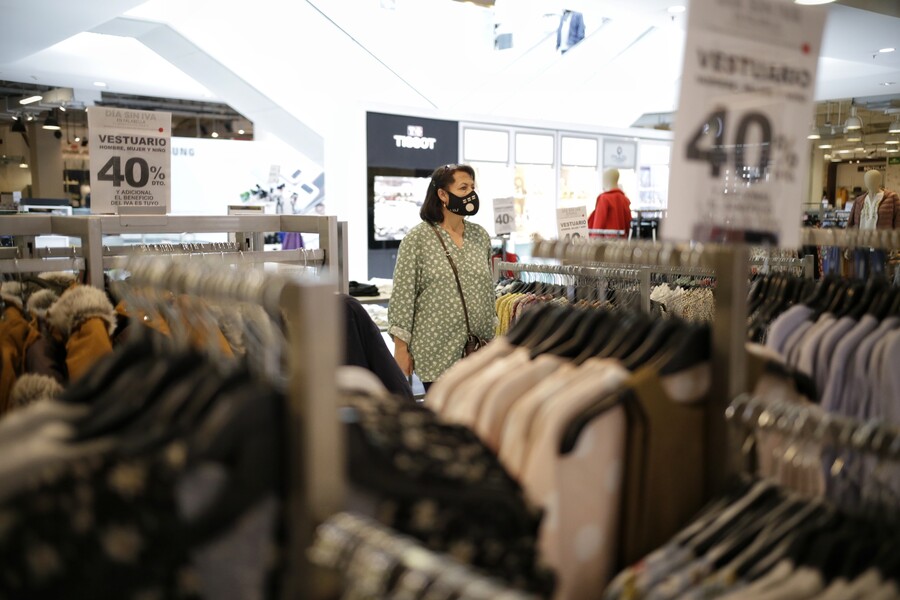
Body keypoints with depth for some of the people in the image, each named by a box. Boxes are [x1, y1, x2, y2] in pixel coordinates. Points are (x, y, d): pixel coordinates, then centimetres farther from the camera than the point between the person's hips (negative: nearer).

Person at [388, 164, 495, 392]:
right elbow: (402, 296, -6)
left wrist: (493, 339, 17)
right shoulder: (417, 238, -5)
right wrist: (401, 348, -9)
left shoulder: (481, 236, 10)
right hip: (438, 352, -4)